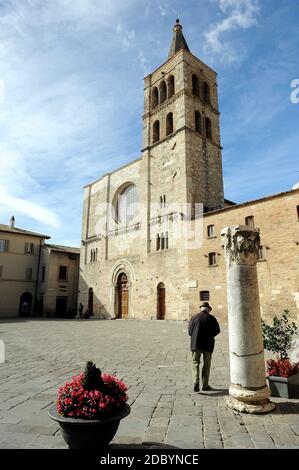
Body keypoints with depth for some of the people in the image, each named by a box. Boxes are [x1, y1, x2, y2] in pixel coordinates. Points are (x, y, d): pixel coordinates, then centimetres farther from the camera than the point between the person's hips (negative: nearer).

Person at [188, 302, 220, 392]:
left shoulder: (194, 317, -1)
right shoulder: (211, 318, -5)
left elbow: (189, 331, 1)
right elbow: (217, 330, -3)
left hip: (196, 344, 0)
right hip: (208, 344, 0)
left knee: (195, 363, 6)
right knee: (206, 365, 12)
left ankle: (196, 382, -12)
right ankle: (205, 385, 18)